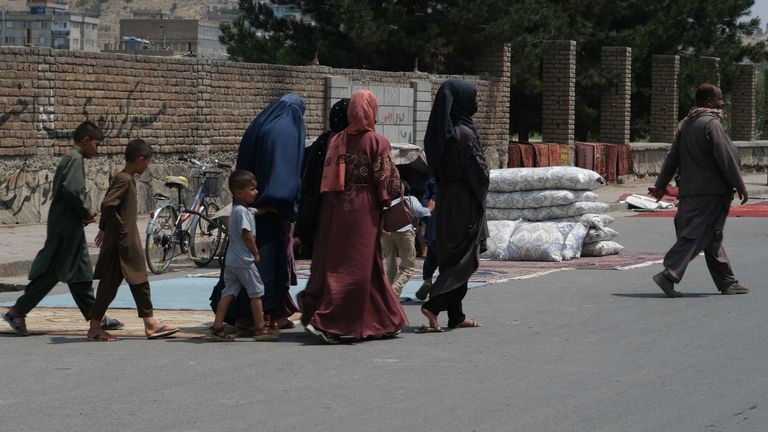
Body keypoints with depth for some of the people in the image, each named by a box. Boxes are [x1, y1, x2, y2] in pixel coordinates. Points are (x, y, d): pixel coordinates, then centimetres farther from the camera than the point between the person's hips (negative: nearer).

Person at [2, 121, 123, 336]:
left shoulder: (69, 159, 17)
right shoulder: (75, 159, -13)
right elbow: (72, 189, -27)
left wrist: (84, 213, 9)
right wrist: (86, 211, -13)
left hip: (69, 229, 10)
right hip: (66, 228, -10)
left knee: (81, 274, 11)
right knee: (51, 272, -7)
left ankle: (96, 317, 15)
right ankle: (17, 312, -3)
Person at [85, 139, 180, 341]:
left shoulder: (126, 179, 13)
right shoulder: (124, 180, -17)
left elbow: (108, 205, 20)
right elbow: (107, 206, -27)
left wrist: (104, 228, 23)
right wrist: (121, 229, -20)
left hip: (130, 242, 10)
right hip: (120, 242, -10)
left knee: (139, 283, 11)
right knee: (109, 284, -3)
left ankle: (150, 324, 14)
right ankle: (94, 328, 4)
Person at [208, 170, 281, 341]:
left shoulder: (235, 210, 14)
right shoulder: (242, 211, -16)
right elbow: (247, 235, -20)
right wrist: (256, 254, -10)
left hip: (231, 261, 9)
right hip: (244, 260, -9)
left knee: (229, 292, 7)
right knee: (256, 292, 1)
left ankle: (217, 327, 2)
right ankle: (260, 329, 6)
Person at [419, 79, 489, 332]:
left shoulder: (441, 133, 7)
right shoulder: (464, 133, -18)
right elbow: (479, 171, -16)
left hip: (446, 198, 8)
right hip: (465, 202, -8)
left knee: (450, 256, 12)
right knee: (465, 257, -4)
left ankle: (456, 315, 16)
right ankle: (434, 304, -17)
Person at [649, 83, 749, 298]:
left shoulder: (685, 125, 12)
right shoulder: (711, 124, -12)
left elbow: (672, 157, 15)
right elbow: (726, 159, -14)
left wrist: (661, 185, 19)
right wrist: (740, 186, -7)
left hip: (689, 190, 9)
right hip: (712, 190, -9)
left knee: (712, 238, 13)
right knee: (695, 236, -9)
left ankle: (727, 282, 19)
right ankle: (669, 275, -17)